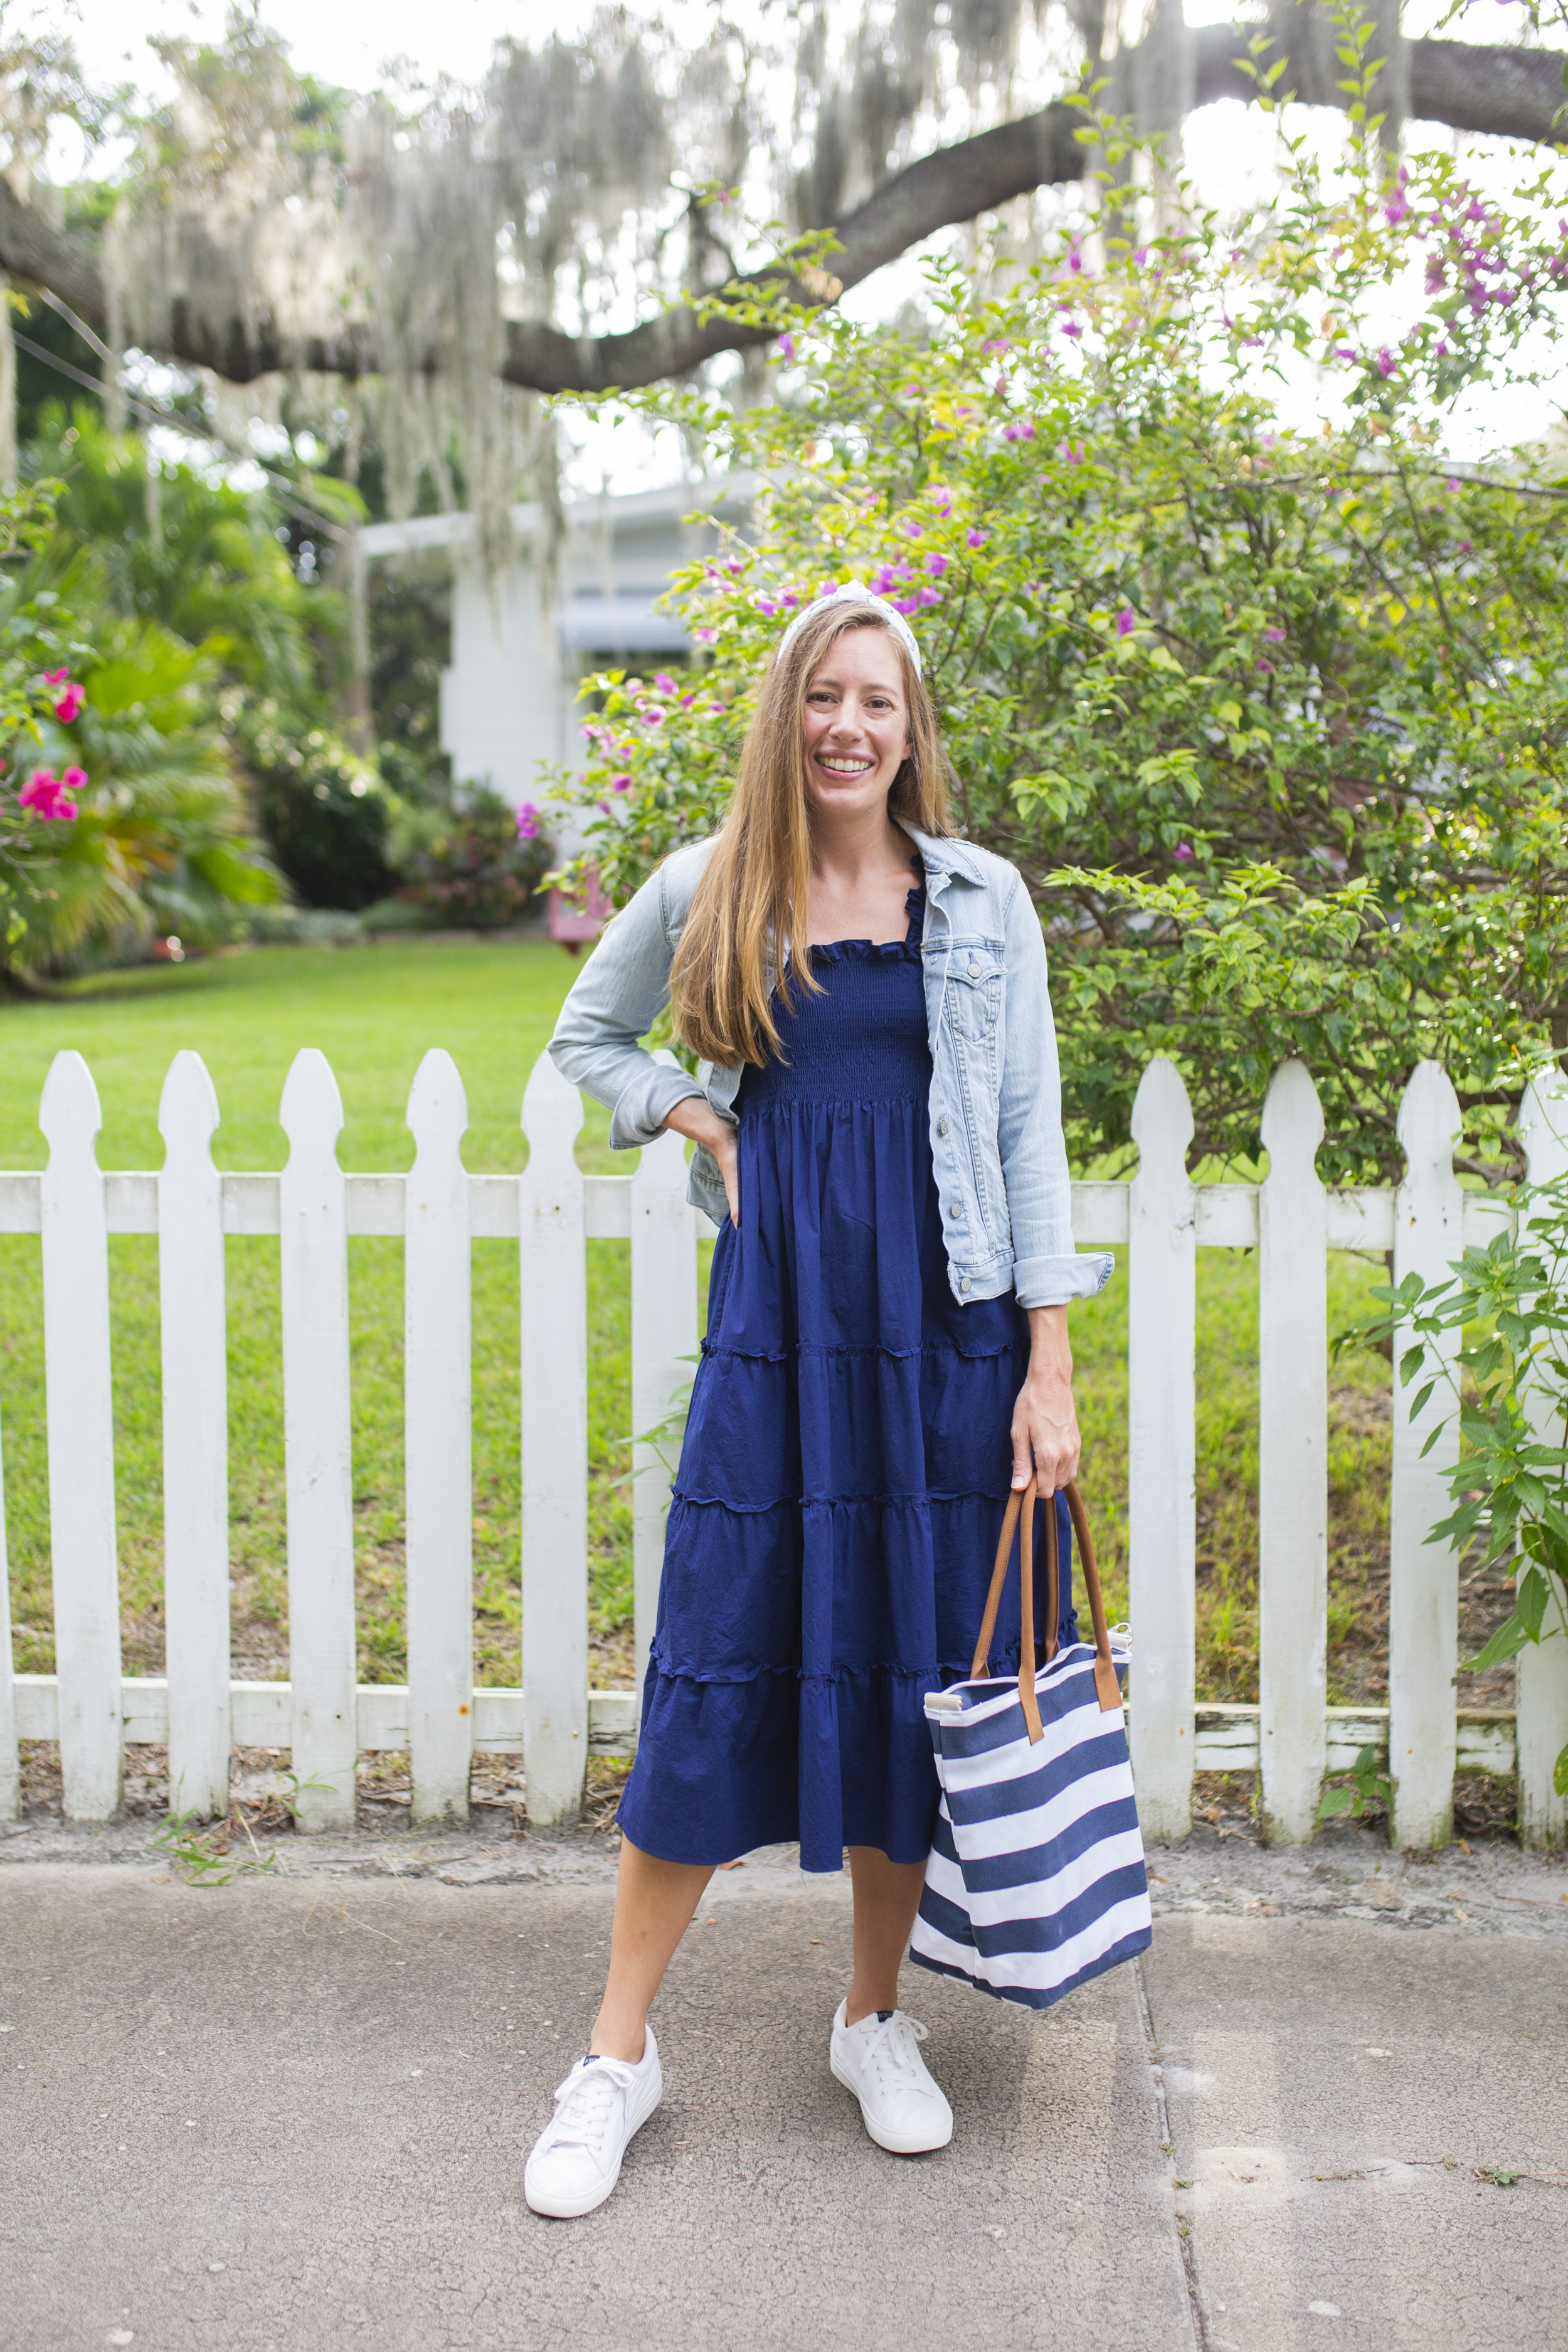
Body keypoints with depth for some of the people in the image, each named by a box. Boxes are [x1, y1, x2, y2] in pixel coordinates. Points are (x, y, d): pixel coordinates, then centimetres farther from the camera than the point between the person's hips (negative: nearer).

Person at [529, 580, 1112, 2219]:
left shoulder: (981, 900, 4)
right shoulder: (707, 891, 5)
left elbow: (1030, 1134, 3)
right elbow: (585, 1038, 20)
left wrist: (1050, 1365, -3)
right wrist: (700, 1120, 1)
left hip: (945, 1317, 1)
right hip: (776, 1311, 0)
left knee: (912, 1660, 7)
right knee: (716, 1665, 1)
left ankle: (874, 2019, 27)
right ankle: (619, 2051, 15)